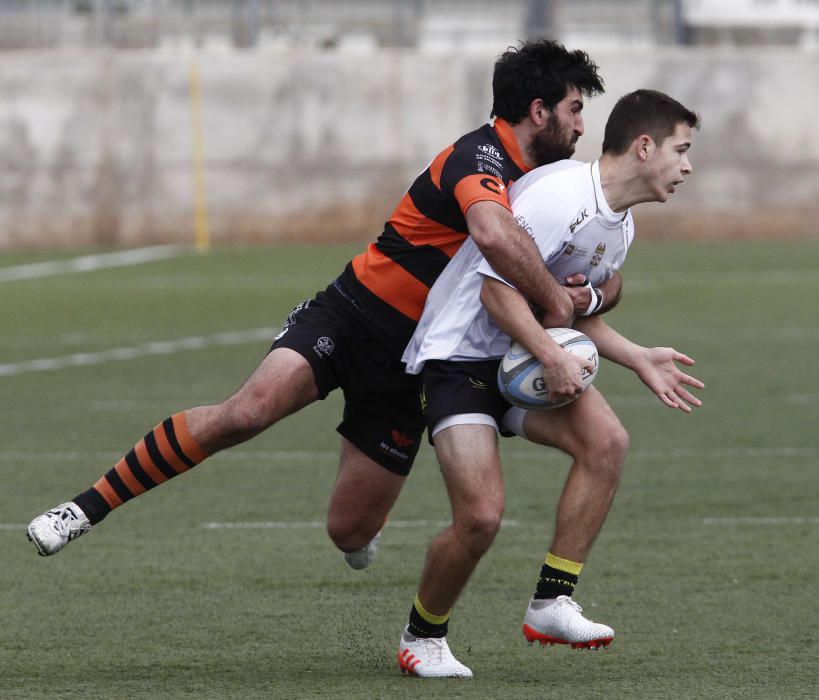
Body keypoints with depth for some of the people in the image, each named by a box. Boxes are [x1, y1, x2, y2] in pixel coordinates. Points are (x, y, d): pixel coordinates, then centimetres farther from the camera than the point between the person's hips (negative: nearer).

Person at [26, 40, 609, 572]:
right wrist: (551, 298, -28)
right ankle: (89, 506, -23)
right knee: (247, 412, -32)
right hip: (352, 317, -7)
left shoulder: (533, 174, 9)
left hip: (409, 364, 7)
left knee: (350, 532, 1)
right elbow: (492, 233, -40)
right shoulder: (480, 157, -18)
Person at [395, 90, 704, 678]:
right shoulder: (560, 194, -20)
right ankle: (423, 638, 8)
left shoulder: (621, 226, 11)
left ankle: (552, 604, -13)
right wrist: (553, 356, -26)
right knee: (482, 515, -19)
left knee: (606, 440, -19)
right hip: (458, 356, -8)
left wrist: (640, 360, 12)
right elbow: (497, 288, -22)